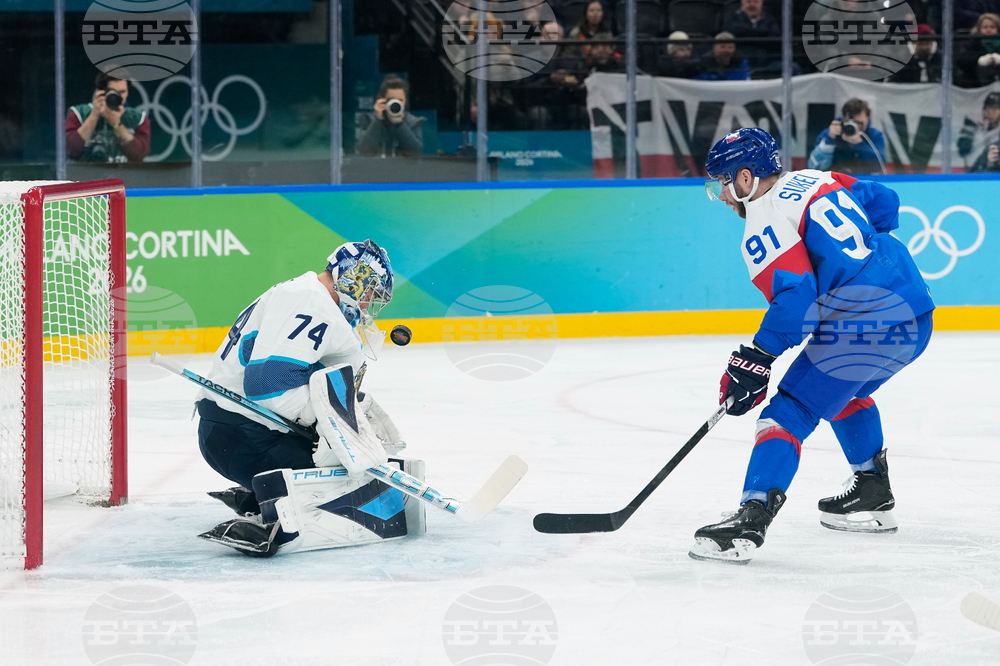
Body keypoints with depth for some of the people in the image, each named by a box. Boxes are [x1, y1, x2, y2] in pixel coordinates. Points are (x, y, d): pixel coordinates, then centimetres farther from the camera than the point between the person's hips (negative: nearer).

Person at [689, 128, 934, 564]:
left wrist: (755, 360, -20)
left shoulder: (765, 226, -9)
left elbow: (796, 298, -20)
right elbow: (883, 203, 27)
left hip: (861, 325, -9)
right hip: (916, 314, 9)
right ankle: (872, 495, 40)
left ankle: (751, 520, -25)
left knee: (790, 411, -11)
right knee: (844, 392, 33)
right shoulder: (816, 181, 17)